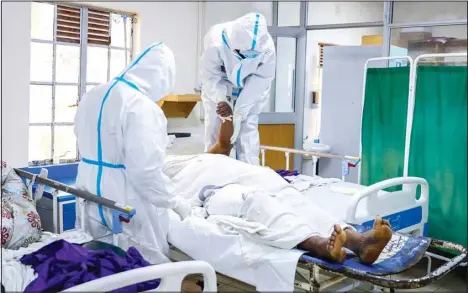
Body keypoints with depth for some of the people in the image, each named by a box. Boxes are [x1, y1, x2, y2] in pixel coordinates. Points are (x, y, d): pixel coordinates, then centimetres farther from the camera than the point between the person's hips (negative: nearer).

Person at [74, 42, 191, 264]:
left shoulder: (92, 96, 6)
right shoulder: (141, 107, -22)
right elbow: (145, 169, -25)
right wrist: (175, 202, -12)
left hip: (90, 194, 9)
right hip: (127, 202, -8)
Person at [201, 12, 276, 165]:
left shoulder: (267, 47, -31)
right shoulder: (216, 41, -34)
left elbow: (259, 82, -23)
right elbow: (210, 76, -21)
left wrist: (239, 114, -26)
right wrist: (221, 100, -36)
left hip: (250, 93, 0)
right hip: (218, 90, 0)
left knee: (247, 132, -9)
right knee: (214, 131, -1)